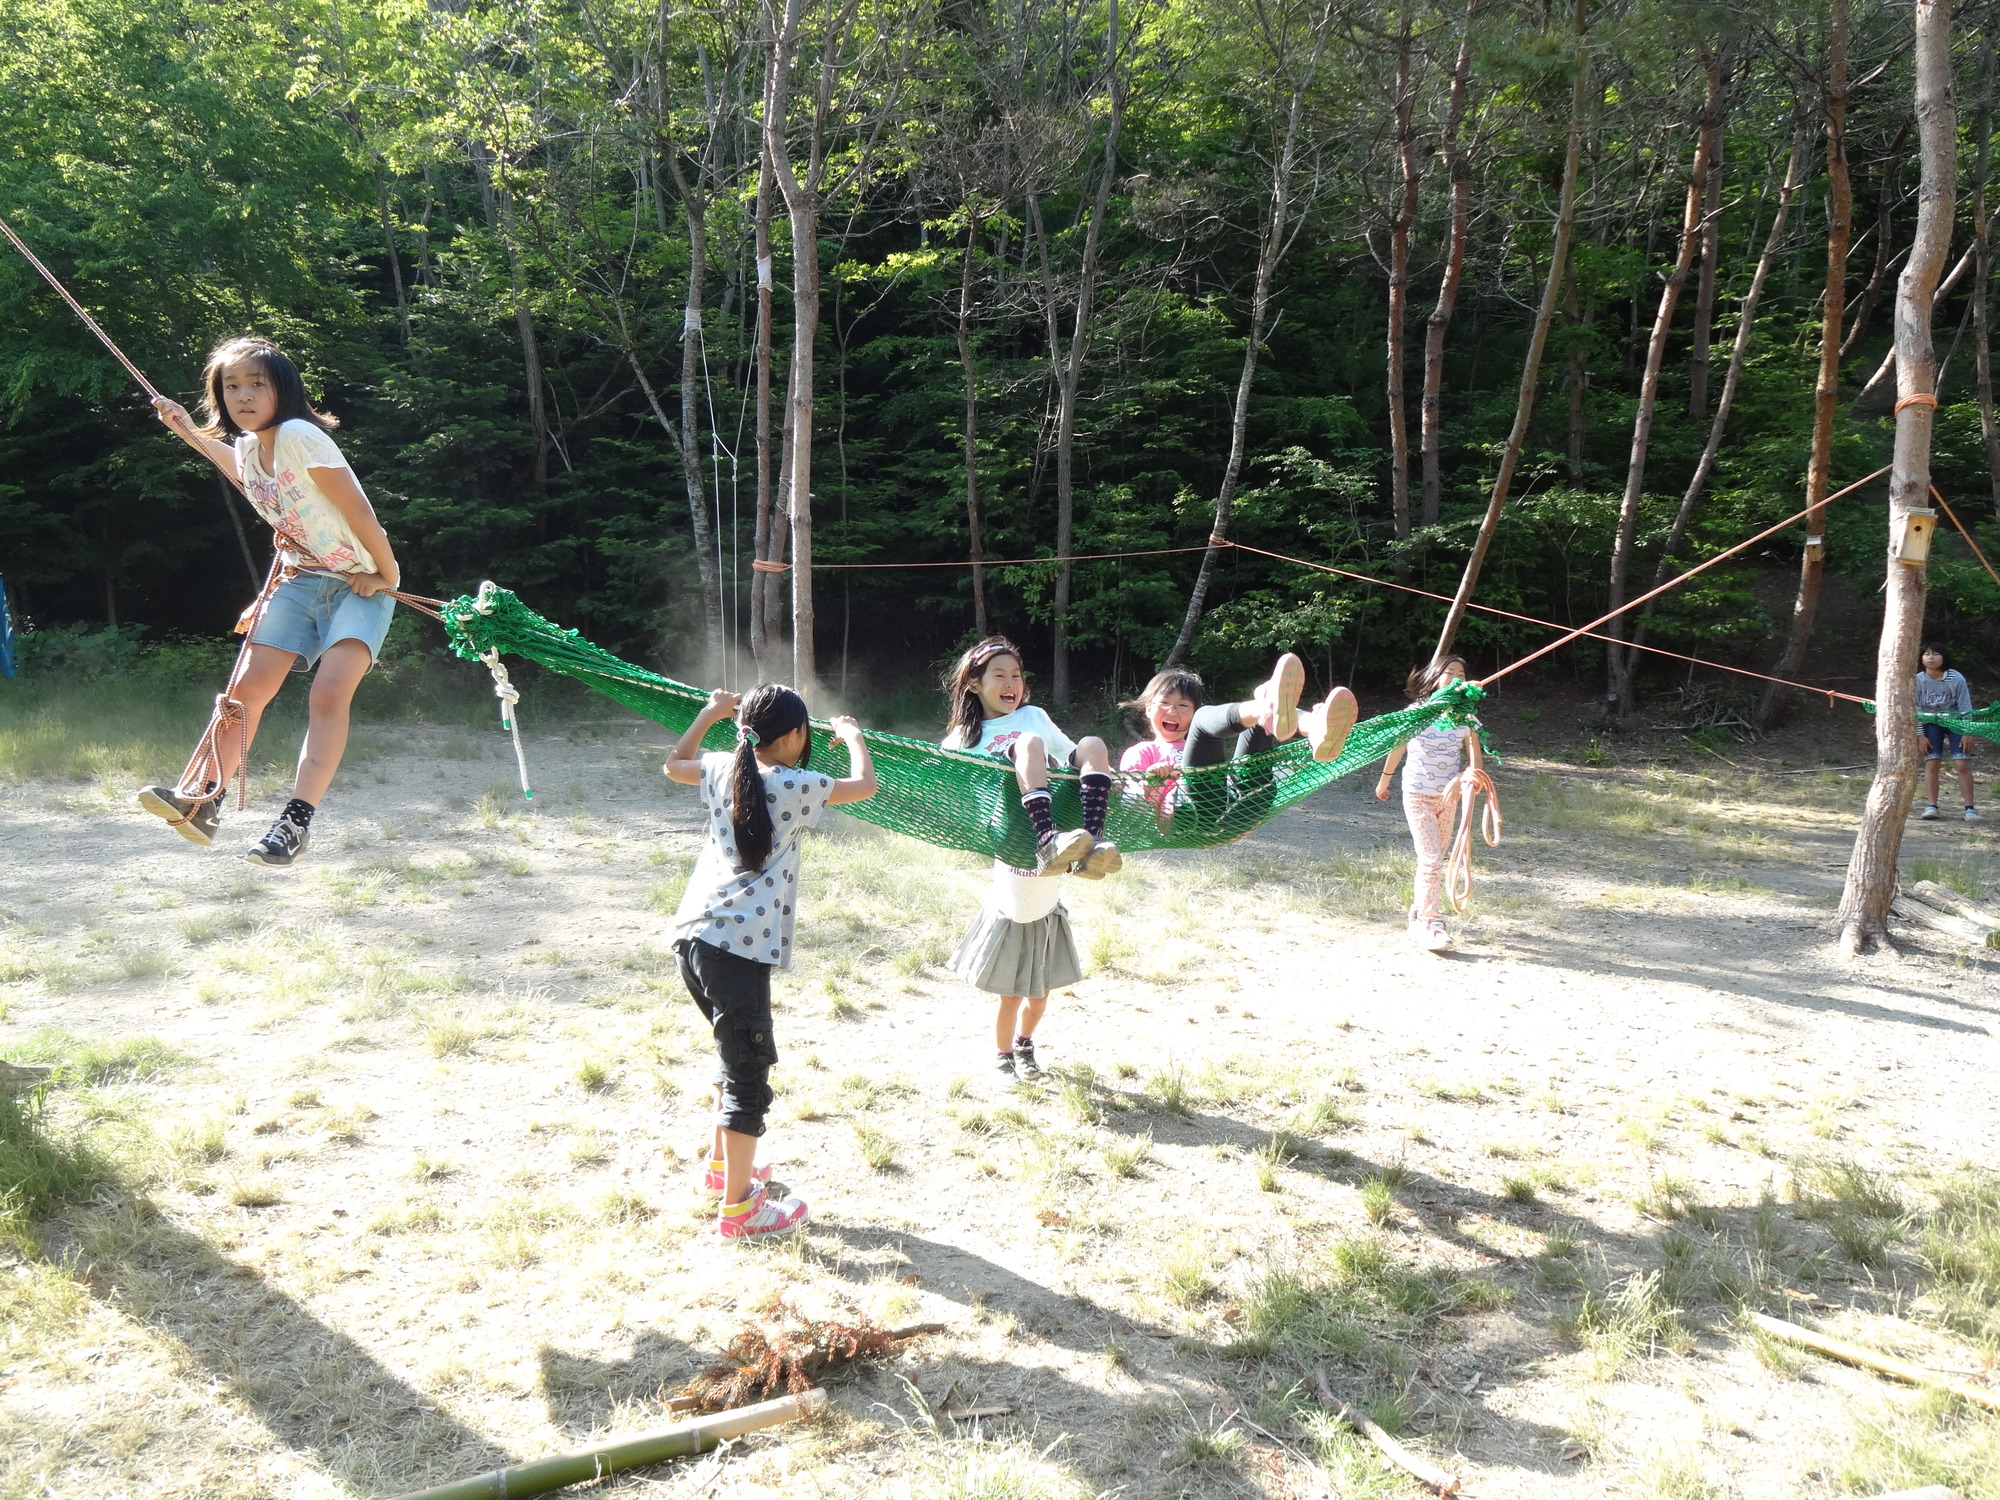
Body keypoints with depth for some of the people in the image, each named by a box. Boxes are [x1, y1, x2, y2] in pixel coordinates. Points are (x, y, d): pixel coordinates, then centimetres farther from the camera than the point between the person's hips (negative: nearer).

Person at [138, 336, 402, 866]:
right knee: (249, 687, -2)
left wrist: (387, 576, -13)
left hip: (361, 585, -7)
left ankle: (297, 822, -23)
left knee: (329, 694, -22)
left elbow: (358, 511, -19)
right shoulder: (246, 447, 6)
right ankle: (207, 801, 5)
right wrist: (188, 429, 33)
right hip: (301, 580, 7)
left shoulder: (299, 436, -19)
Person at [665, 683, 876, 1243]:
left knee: (738, 1052, 26)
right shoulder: (793, 786, -8)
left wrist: (709, 713, 37)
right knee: (750, 1071, -1)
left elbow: (673, 764, 31)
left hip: (694, 934, 9)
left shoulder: (722, 770, 11)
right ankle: (737, 1208, 5)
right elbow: (864, 785, 0)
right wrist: (852, 735, 17)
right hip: (738, 946, -9)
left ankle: (722, 1165, 39)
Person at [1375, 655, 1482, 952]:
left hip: (1447, 797, 4)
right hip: (1417, 795, -4)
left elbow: (1474, 758, -5)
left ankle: (1419, 915, 28)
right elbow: (1397, 747, 8)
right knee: (1431, 860, -13)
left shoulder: (1465, 717, 1)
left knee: (1435, 860, 12)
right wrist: (1383, 782, 19)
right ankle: (1432, 924, -10)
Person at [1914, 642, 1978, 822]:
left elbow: (1965, 706, -11)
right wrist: (1920, 735, -10)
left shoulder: (1956, 678, -18)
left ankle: (1969, 808, -3)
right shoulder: (1918, 680, -14)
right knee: (1931, 763, -6)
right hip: (1932, 723, 1)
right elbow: (1916, 709, -8)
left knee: (1963, 764, -7)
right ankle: (1931, 805, -4)